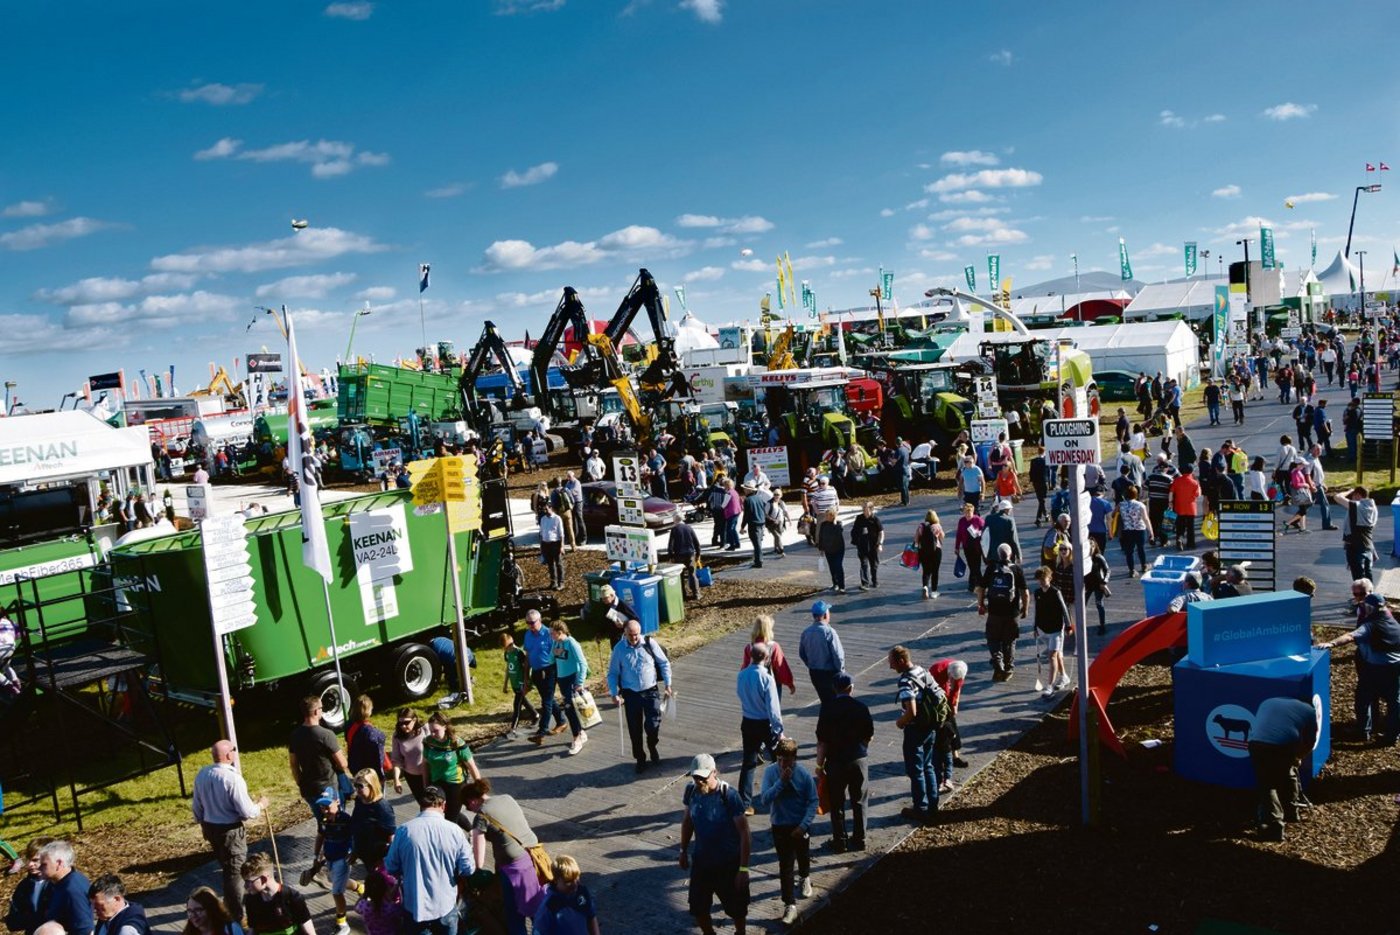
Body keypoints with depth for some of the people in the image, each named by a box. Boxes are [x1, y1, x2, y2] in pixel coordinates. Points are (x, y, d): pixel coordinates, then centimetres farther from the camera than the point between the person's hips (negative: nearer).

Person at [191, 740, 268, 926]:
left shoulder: (202, 774, -3)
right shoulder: (233, 778, -26)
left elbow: (196, 805, 10)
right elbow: (247, 812, -22)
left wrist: (203, 823, 26)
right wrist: (260, 805, -2)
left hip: (210, 827, 7)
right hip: (230, 830, -7)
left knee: (225, 867, 27)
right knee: (235, 872, 7)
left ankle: (230, 902, 46)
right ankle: (236, 917, 17)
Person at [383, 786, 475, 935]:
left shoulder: (404, 830, -14)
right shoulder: (454, 830, -15)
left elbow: (390, 868, -2)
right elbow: (468, 869, -8)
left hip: (415, 906, 0)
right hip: (446, 905, 0)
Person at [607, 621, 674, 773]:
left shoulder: (650, 643, -7)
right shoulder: (619, 649, -6)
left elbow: (664, 663, 3)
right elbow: (612, 673, 3)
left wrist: (667, 685, 1)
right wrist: (614, 694, -6)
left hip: (651, 691, -1)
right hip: (631, 694, 1)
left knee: (653, 725, -7)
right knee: (635, 729, 6)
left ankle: (652, 746, 27)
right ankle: (640, 759, 27)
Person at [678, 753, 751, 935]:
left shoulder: (728, 795, -24)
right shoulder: (691, 791, -10)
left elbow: (744, 833, -20)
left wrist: (743, 869, -20)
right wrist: (683, 850, 14)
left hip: (728, 863, -4)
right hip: (701, 860, 4)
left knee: (736, 908, 14)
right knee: (698, 909, 12)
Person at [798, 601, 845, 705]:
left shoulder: (806, 632, -3)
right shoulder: (829, 632, -21)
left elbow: (801, 654, 8)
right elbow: (838, 655, -18)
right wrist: (840, 669, -2)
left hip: (814, 673, 6)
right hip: (830, 673, -6)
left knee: (825, 700, 19)